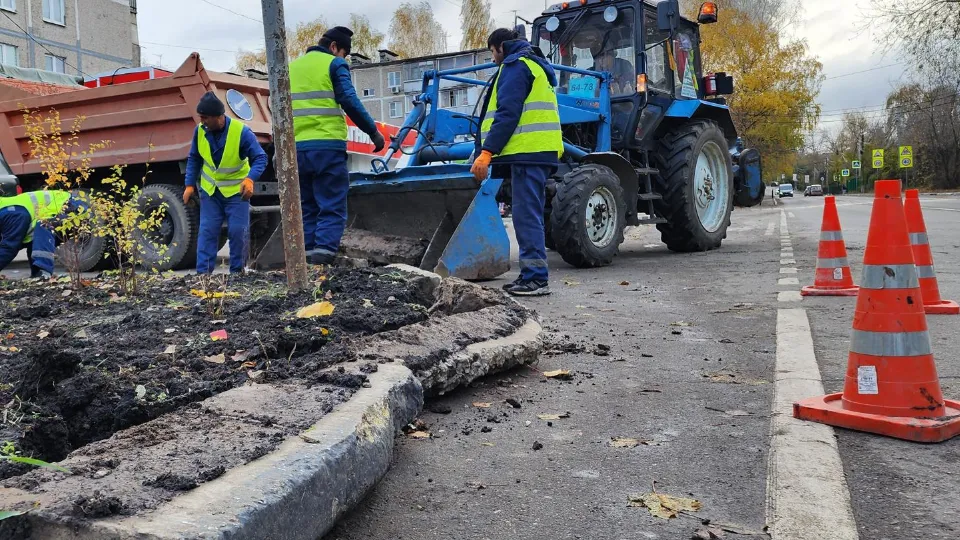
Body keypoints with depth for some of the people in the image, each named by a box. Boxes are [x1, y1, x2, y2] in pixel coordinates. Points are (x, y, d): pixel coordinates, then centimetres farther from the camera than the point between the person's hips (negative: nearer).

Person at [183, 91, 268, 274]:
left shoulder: (241, 131, -18)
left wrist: (250, 179, -34)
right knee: (207, 231, -3)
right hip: (209, 191, 3)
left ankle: (237, 271, 9)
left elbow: (260, 158, -17)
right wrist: (190, 185, 2)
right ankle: (203, 272, -1)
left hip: (237, 191, -3)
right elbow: (193, 159, 7)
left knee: (238, 231, -5)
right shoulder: (200, 131, -7)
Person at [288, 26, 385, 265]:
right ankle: (322, 257, -16)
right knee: (332, 208, -4)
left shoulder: (292, 67, 20)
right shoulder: (334, 64, 2)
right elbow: (350, 102, -9)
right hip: (327, 147, -6)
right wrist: (374, 131, -3)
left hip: (298, 149, 6)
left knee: (307, 208, 13)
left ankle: (306, 259, 8)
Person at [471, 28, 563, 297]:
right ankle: (532, 276, 14)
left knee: (526, 216, -10)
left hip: (527, 153, -10)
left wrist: (487, 152, -20)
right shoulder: (536, 66, 27)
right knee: (530, 216, 11)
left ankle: (535, 278, -11)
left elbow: (507, 113, -16)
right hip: (541, 152, 10)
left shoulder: (515, 65, -4)